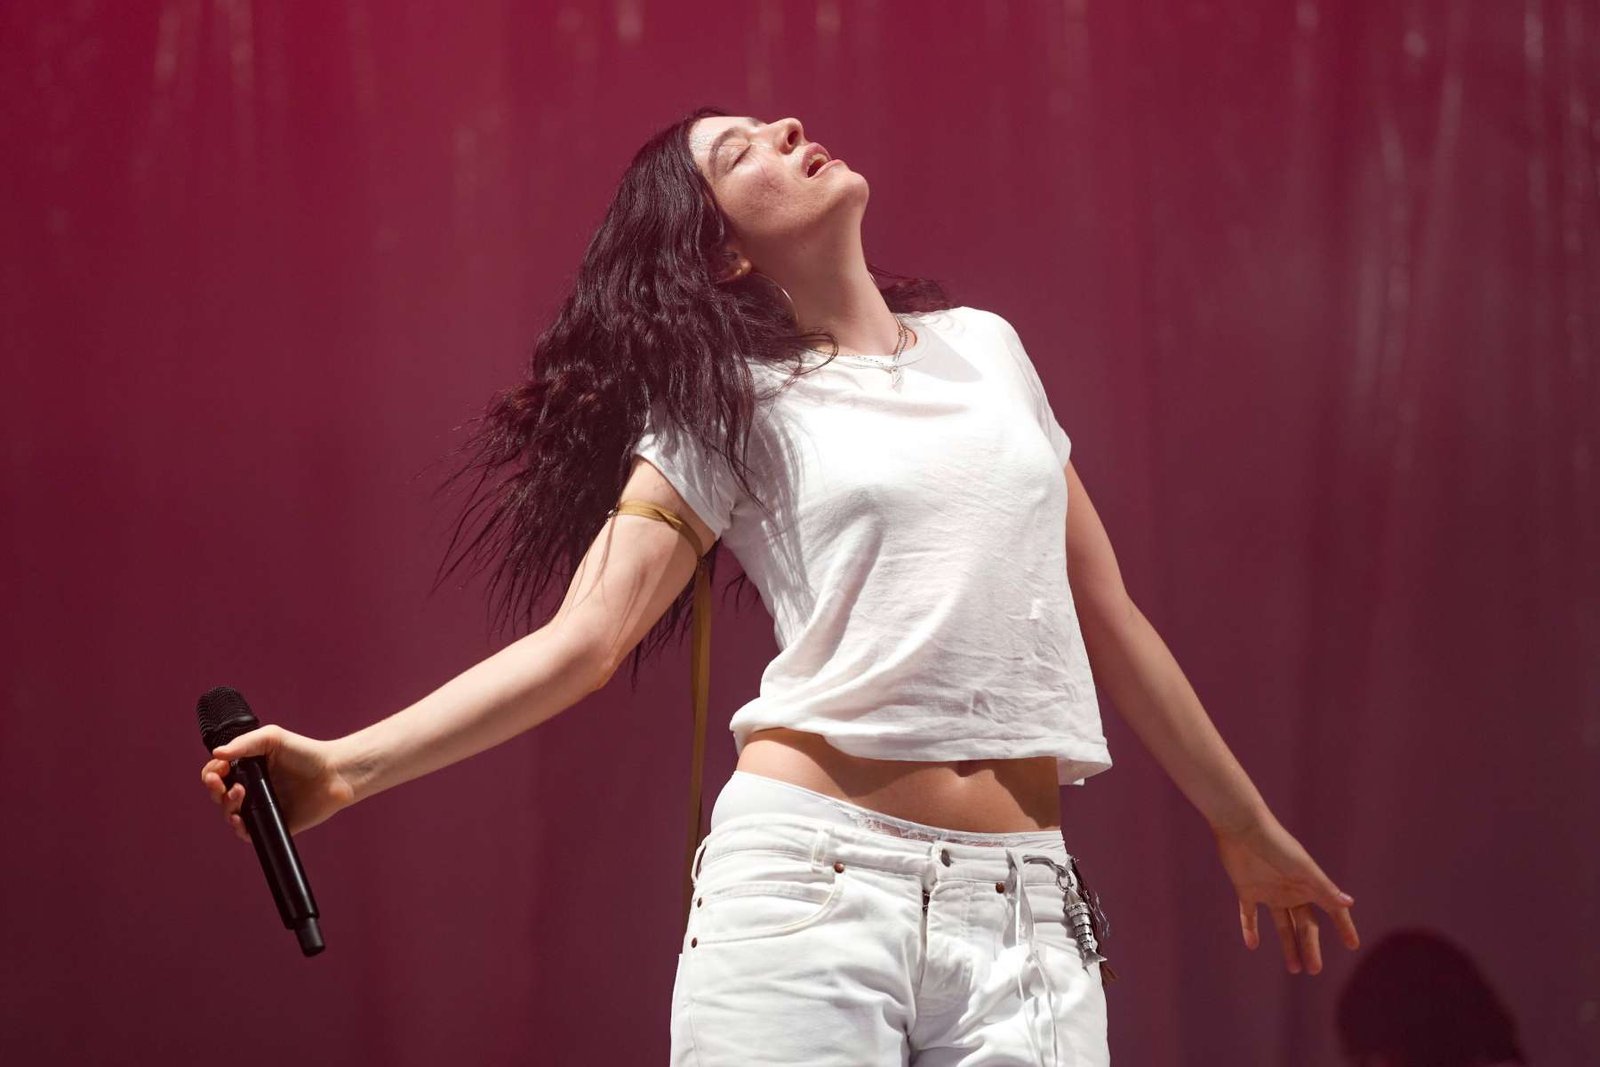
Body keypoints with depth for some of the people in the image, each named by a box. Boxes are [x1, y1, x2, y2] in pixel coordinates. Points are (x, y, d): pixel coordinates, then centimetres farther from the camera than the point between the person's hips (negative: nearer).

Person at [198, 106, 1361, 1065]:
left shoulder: (986, 350, 18)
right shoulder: (724, 410, 7)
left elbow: (1105, 617, 25)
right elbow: (583, 636, -3)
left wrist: (1250, 828, 30)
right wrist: (349, 767, -17)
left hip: (1024, 908, 3)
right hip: (809, 883, -3)